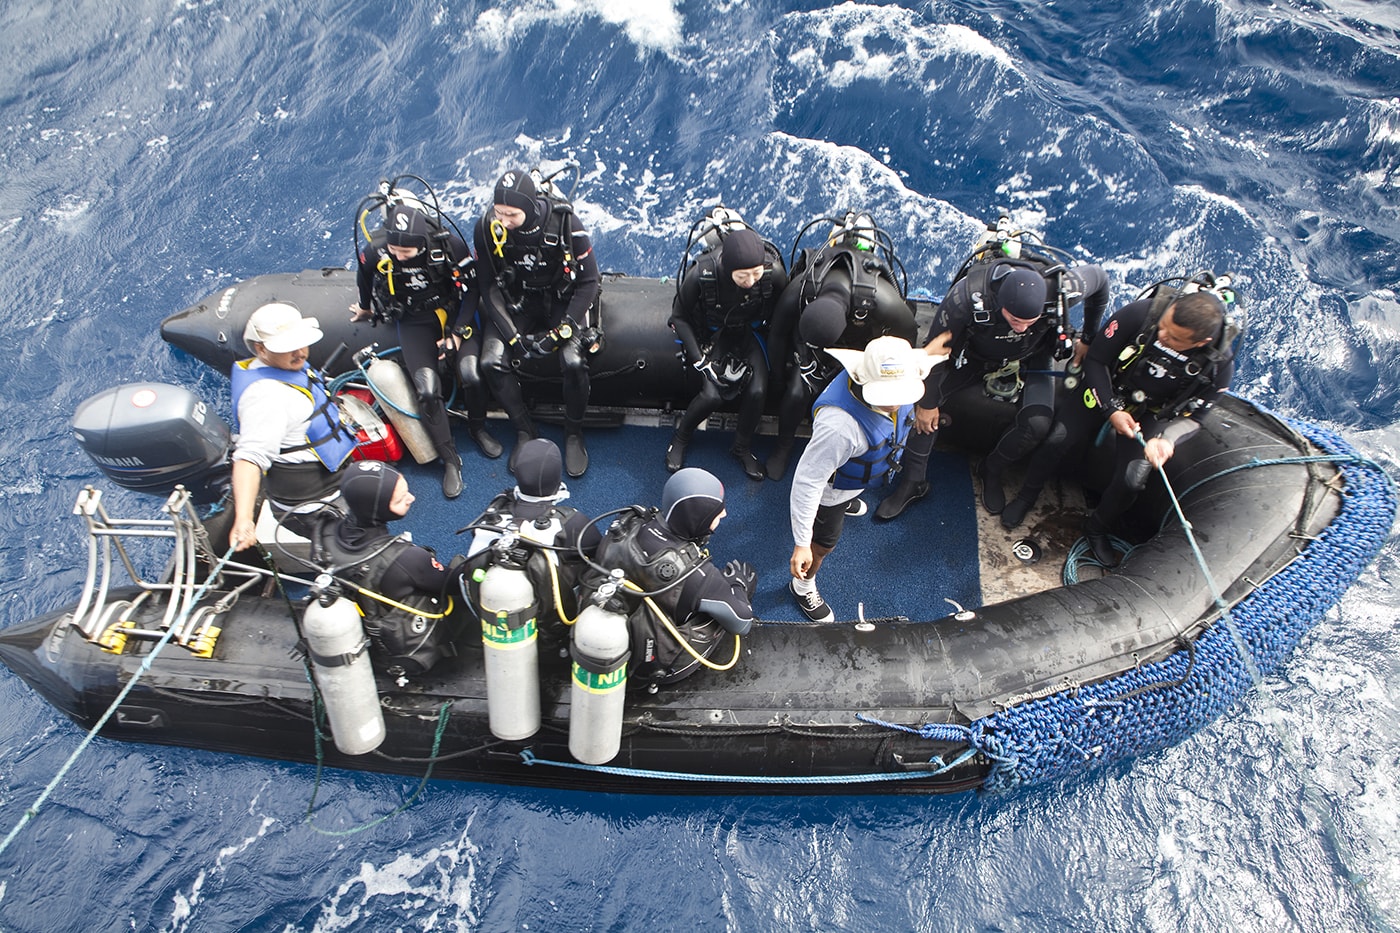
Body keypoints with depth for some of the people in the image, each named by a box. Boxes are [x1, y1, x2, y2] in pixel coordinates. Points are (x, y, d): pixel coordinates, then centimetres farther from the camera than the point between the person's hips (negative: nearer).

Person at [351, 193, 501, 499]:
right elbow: (365, 279, 6)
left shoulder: (450, 244, -23)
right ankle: (450, 459, 0)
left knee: (471, 375, -22)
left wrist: (458, 333, -14)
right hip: (413, 321, 1)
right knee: (427, 390, -17)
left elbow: (471, 289, -10)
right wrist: (366, 308, 24)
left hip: (455, 312, 0)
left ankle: (477, 428, 11)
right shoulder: (374, 251, -19)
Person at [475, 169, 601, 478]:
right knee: (492, 361, -22)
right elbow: (489, 286, -8)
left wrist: (560, 332, -22)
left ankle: (574, 434, -3)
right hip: (516, 300, 2)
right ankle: (525, 432, 1)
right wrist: (513, 335, -18)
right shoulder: (488, 227, -17)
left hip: (562, 299, -2)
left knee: (574, 361, -28)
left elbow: (589, 281, -14)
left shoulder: (564, 222, -23)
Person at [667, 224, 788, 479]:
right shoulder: (702, 274, -31)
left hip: (750, 331, 2)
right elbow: (680, 317, -14)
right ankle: (680, 438, 11)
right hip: (712, 333, -2)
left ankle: (742, 447, 10)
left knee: (757, 391, -18)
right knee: (712, 394, -20)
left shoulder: (774, 272, -28)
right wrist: (701, 361, -19)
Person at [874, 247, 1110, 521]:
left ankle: (992, 470, 7)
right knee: (923, 394, -19)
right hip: (974, 352, 0)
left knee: (1038, 424, -24)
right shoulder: (969, 294, -40)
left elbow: (1099, 277, -11)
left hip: (1032, 357, 0)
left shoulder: (1061, 289, -36)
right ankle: (913, 482, -3)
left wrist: (1088, 339, 0)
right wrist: (928, 402, -15)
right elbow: (936, 346, -24)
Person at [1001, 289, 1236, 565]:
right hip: (1106, 391, 0)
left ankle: (1097, 530, 15)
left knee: (1132, 480, -17)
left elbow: (1191, 416, -12)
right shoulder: (1140, 312, -30)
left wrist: (1165, 439, -33)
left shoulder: (1219, 364, -26)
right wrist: (1112, 410, -25)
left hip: (1150, 415, 0)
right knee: (1060, 439, -20)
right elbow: (1096, 359, -16)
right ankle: (1027, 496, 11)